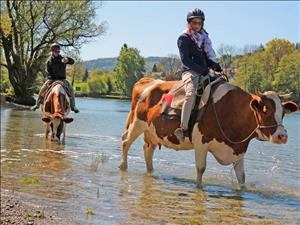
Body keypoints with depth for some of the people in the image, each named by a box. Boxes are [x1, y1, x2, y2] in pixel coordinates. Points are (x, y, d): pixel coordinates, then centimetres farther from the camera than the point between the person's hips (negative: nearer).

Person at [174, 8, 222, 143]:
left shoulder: (204, 38, 23)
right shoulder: (184, 39, 3)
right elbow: (185, 59, -8)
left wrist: (214, 66, 0)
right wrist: (201, 70, -16)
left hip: (204, 73, 7)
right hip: (190, 72, -7)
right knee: (191, 94, -33)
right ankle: (183, 128, -39)